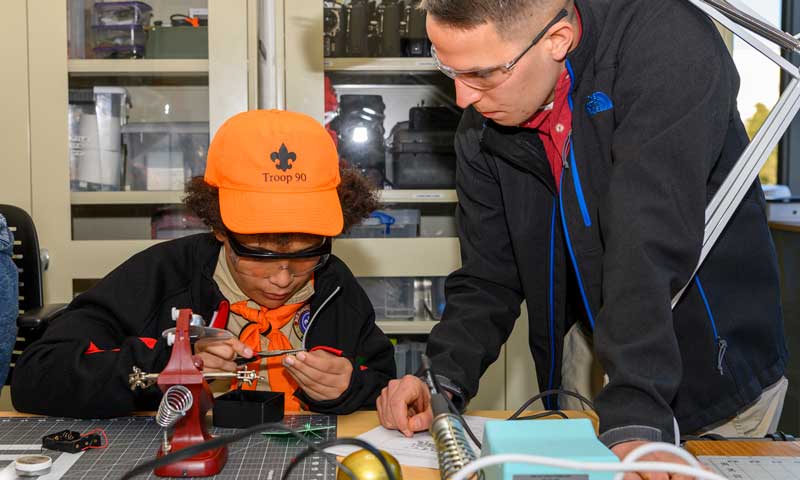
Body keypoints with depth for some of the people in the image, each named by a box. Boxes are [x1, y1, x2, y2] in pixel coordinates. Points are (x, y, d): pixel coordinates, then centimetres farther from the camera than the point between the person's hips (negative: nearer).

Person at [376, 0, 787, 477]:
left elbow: (651, 245, -35)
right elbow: (488, 277, -2)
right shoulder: (482, 130, -7)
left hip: (716, 369, -4)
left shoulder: (669, 43, -25)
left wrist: (635, 416, -40)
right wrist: (443, 379, -17)